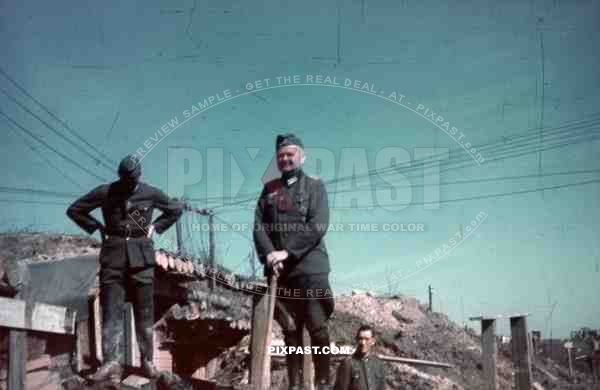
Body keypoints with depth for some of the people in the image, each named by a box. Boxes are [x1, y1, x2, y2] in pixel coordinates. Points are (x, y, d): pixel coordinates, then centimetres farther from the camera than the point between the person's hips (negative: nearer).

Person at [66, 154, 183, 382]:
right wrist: (97, 228, 1)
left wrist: (155, 227, 6)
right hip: (113, 255, 0)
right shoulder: (105, 192, -1)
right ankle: (112, 363, -8)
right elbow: (75, 210, 9)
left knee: (144, 311, 3)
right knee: (111, 310, -6)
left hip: (141, 256, 0)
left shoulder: (151, 194, 1)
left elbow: (176, 210, 16)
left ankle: (147, 360, 13)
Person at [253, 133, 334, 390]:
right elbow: (259, 226, 6)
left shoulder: (314, 186, 6)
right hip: (279, 270, 3)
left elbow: (318, 226, -8)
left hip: (310, 268, -3)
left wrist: (288, 252, -14)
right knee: (290, 330, 6)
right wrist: (269, 255, -12)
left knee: (317, 328, -7)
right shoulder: (269, 189, 16)